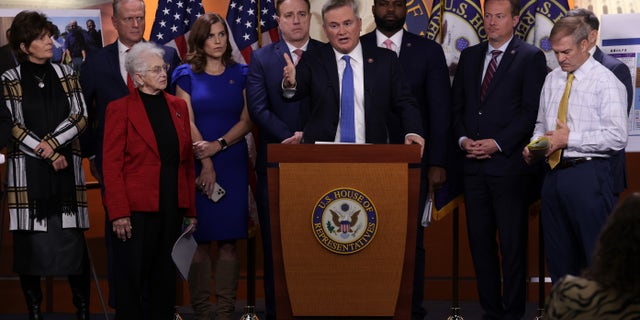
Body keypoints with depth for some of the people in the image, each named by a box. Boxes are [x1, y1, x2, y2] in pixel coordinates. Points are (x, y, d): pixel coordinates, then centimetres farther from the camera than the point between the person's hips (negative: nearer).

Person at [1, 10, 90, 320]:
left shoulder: (65, 74, 10)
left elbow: (80, 117, 4)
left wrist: (51, 142, -10)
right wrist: (49, 156, -10)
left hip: (66, 168, 2)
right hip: (27, 170, -2)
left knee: (73, 239, -3)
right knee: (29, 240, -2)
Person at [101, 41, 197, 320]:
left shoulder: (177, 106, 11)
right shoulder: (120, 109, -3)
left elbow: (187, 161, 12)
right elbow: (111, 166, -7)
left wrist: (190, 209, 7)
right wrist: (119, 213, -14)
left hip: (172, 208, 5)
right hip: (136, 209, -5)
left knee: (165, 278, 10)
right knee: (132, 280, 3)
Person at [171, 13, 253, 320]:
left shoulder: (240, 74, 10)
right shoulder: (186, 74, 4)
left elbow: (247, 120, 3)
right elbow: (187, 122, -2)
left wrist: (219, 145, -12)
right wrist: (206, 164, -9)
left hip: (233, 164, 2)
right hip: (198, 165, -2)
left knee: (228, 242, 0)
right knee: (200, 240, -3)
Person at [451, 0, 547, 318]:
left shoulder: (530, 57, -1)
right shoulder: (469, 56, 16)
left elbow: (531, 110, -8)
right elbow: (457, 105, 16)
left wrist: (497, 143, -14)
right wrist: (463, 139, -1)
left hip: (508, 163, -5)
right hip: (473, 164, 5)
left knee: (512, 243, -1)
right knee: (480, 240, 5)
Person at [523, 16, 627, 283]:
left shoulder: (605, 81, -7)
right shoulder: (552, 80, 15)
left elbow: (617, 137, -15)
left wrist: (570, 138, -17)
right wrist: (534, 145, 5)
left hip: (587, 174, -7)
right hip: (554, 174, 7)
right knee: (558, 256, 12)